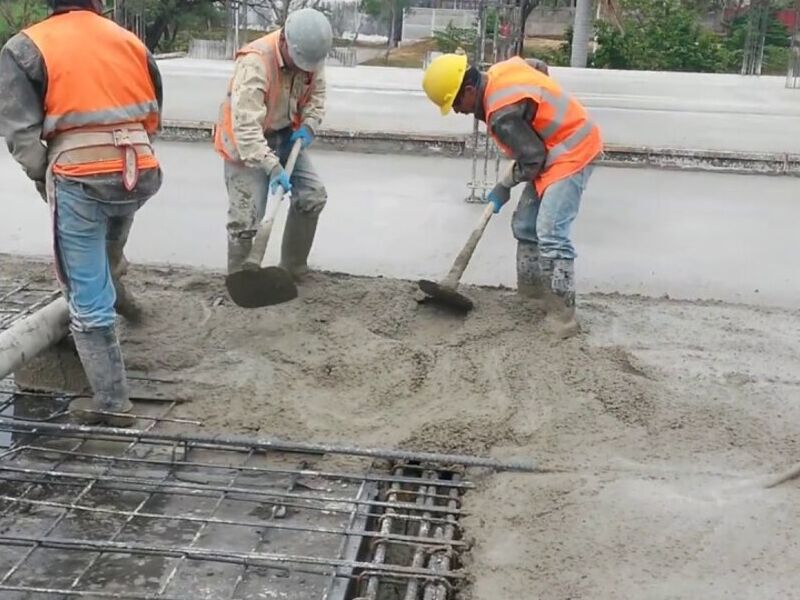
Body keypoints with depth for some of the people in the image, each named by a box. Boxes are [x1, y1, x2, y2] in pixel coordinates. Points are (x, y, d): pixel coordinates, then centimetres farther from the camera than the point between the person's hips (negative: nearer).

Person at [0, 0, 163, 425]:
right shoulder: (130, 42, 12)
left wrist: (44, 179, 11)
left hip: (79, 179, -4)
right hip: (140, 172, 4)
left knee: (89, 302, 5)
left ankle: (112, 402, 12)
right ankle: (113, 287, 57)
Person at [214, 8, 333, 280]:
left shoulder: (311, 56, -10)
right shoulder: (255, 62, -33)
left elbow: (316, 95, 8)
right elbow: (246, 126, -38)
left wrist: (308, 126, -11)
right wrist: (272, 167, -45)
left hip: (285, 137, 7)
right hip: (245, 143, -7)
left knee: (313, 196, 4)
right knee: (246, 217, -9)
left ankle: (293, 270, 18)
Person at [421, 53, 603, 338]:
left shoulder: (502, 115, -27)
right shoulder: (502, 69, 0)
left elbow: (532, 160, -20)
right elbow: (540, 67, 19)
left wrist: (504, 186, -3)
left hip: (571, 153, -11)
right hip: (559, 148, 11)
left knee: (550, 234, -19)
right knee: (525, 226, 13)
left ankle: (563, 315, -17)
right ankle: (533, 294, 21)